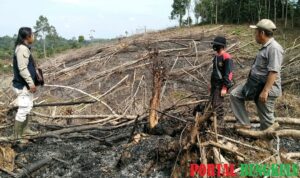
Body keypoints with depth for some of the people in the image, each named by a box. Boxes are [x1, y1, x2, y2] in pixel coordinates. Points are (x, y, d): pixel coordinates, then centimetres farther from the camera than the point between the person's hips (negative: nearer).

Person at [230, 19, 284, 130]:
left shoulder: (274, 48, -20)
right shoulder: (265, 47, 12)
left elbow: (273, 72, -26)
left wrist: (265, 91, -29)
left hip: (266, 88, -10)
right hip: (255, 85, 10)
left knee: (266, 117, 2)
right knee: (235, 94, 9)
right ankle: (244, 123, 10)